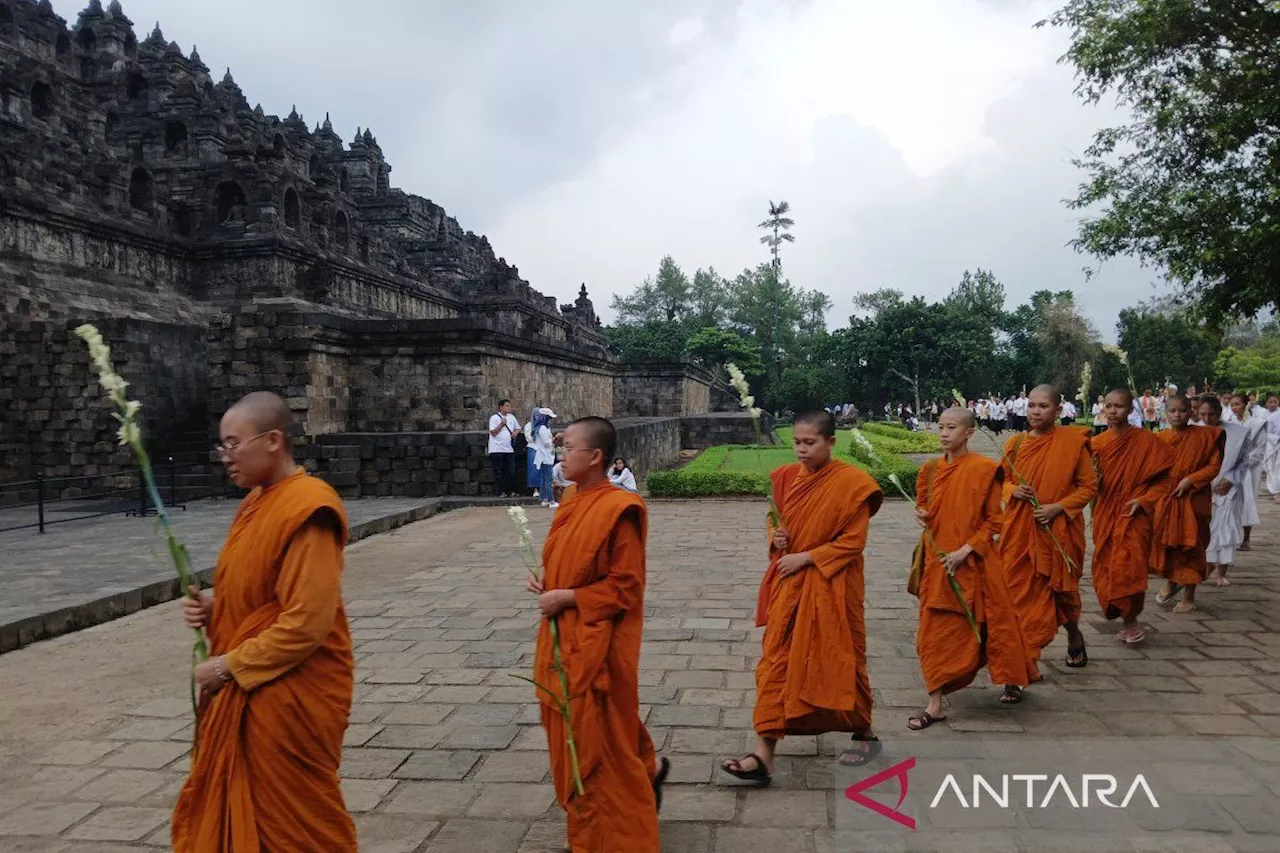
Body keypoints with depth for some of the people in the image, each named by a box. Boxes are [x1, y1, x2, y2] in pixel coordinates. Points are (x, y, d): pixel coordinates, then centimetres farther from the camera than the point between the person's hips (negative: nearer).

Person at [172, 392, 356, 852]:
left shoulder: (306, 508, -21)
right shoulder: (256, 501, 9)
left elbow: (308, 621, -25)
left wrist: (230, 665, -17)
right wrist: (213, 608, 1)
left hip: (291, 696, -9)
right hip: (241, 691, 9)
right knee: (228, 812, 18)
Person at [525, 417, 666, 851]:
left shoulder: (618, 509, -20)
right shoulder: (573, 504, 7)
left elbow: (625, 586, -19)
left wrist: (566, 598, -19)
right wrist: (547, 584, 1)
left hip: (598, 641, -9)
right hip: (564, 636, 9)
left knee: (600, 740, 3)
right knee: (577, 735, 20)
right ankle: (648, 769, 42)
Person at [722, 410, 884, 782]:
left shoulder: (852, 483, -13)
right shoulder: (786, 477, 3)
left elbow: (853, 540, -13)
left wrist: (805, 557, -17)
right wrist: (775, 536, -7)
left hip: (831, 586, -5)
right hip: (788, 583, 5)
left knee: (839, 660, 10)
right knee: (776, 662, 0)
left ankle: (864, 734, 35)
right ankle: (764, 754, 2)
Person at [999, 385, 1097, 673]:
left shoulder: (1073, 441, -7)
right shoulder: (1016, 443, 2)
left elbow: (1089, 486, -3)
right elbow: (1003, 481, 15)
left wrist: (1058, 507, -15)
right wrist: (1013, 491, -8)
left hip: (1058, 529, -2)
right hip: (1019, 530, 3)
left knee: (1060, 587, 12)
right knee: (1020, 590, 2)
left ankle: (1074, 636, 41)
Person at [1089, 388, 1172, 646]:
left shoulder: (1146, 440, -5)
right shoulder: (1096, 443, 4)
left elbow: (1163, 480, -1)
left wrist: (1143, 500, -13)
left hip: (1133, 516, -4)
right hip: (1105, 515, 4)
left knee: (1127, 566, -16)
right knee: (1106, 569, 6)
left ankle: (1130, 619, 3)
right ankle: (1129, 621, 24)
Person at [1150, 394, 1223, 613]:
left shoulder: (1205, 435, -5)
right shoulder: (1159, 439, 1)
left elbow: (1214, 466, -5)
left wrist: (1190, 480, -17)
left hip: (1193, 501, -2)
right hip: (1164, 500, 2)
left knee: (1190, 546, 5)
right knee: (1164, 543, 7)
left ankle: (1189, 596, 19)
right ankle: (1171, 582, 33)